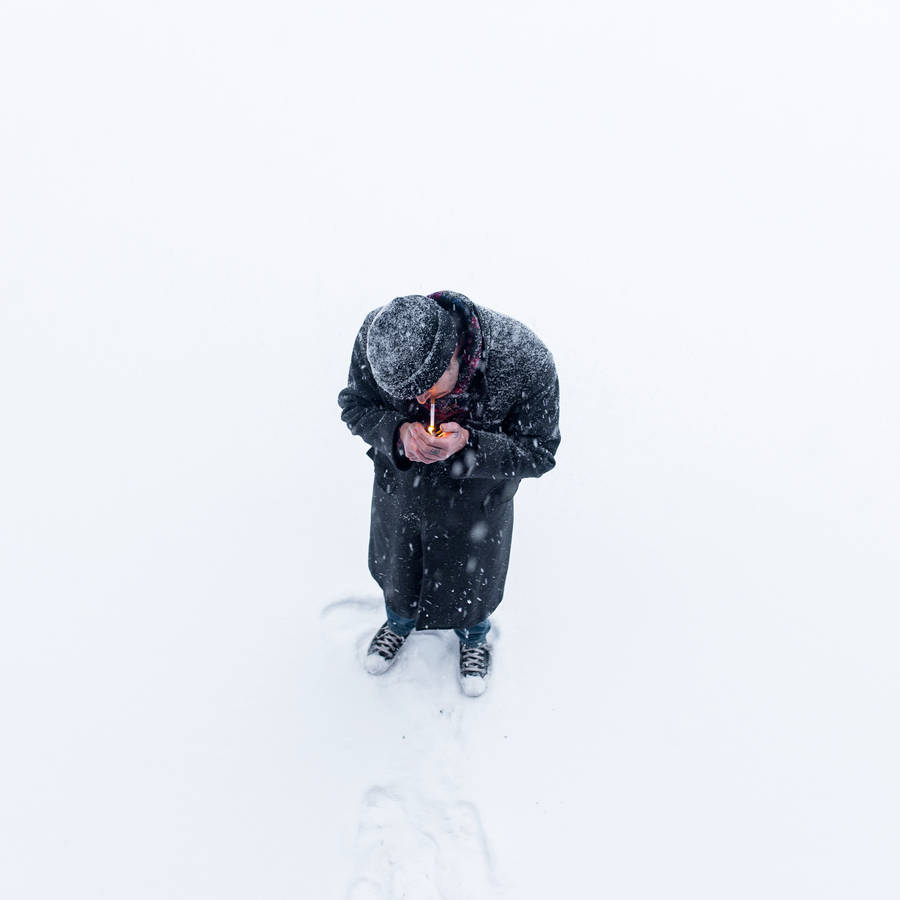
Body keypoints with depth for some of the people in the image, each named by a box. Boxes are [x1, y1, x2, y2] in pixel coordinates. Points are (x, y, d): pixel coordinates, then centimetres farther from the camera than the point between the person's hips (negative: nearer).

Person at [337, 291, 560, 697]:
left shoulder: (528, 363, -36)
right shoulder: (376, 336, -29)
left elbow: (539, 454, -22)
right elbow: (354, 405, -11)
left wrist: (468, 444, -40)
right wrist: (398, 431, -33)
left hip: (474, 498, -2)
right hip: (400, 484, 3)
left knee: (470, 576, 24)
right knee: (396, 563, 28)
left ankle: (474, 636, 61)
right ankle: (400, 620, 65)